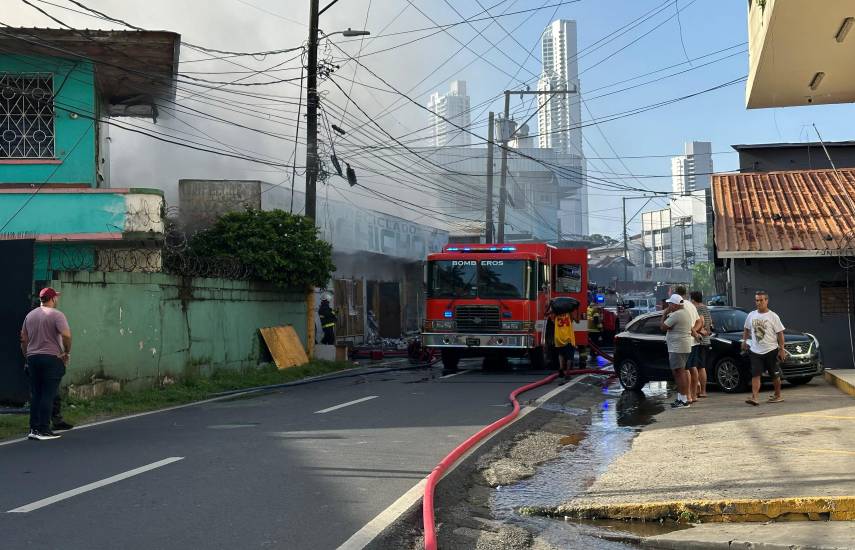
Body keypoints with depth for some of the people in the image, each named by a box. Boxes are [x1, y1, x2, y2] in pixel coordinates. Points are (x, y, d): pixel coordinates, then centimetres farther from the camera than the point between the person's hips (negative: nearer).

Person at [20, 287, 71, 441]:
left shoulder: (30, 315, 13)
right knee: (48, 395, -4)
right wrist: (67, 352, -8)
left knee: (35, 395, 11)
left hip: (32, 358, 6)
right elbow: (66, 335, -20)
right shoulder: (56, 315, -7)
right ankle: (44, 430, -5)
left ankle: (34, 429, 12)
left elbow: (23, 339, 15)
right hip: (52, 358, -6)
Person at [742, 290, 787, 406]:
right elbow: (746, 329, 23)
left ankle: (777, 396, 25)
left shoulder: (773, 316, -5)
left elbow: (780, 333, -5)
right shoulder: (751, 315, 6)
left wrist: (782, 349, -8)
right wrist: (744, 341, 14)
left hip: (771, 350, -3)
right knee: (755, 375, -9)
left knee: (775, 375, 9)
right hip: (755, 351, 3)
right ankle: (755, 397, -17)